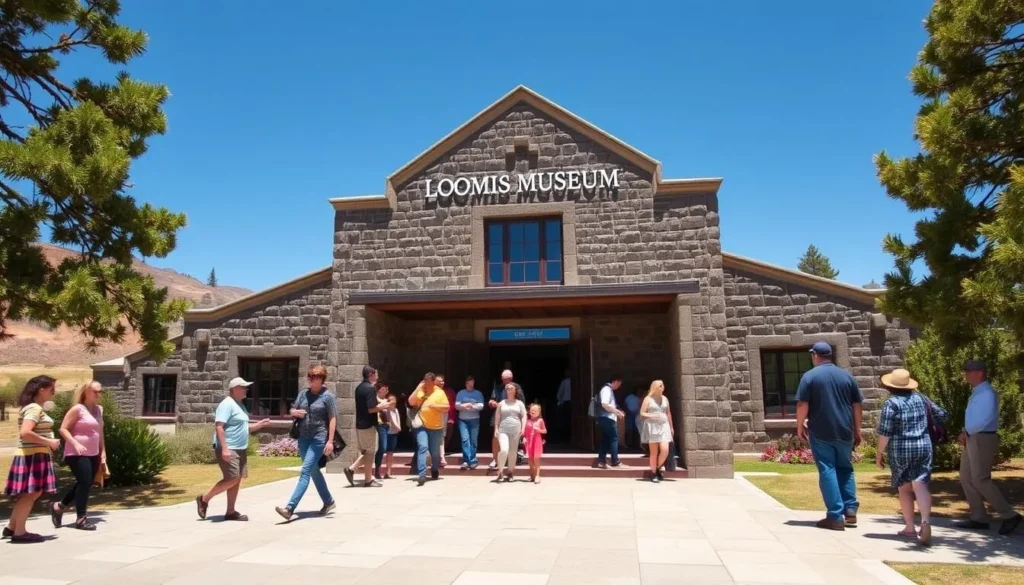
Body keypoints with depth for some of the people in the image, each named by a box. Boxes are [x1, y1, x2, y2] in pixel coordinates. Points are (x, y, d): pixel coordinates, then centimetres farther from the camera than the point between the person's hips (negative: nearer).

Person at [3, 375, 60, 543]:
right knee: (30, 494, -4)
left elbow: (26, 432, 19)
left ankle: (12, 528, 24)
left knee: (27, 494, 16)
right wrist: (48, 442, -19)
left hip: (33, 455, 10)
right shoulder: (34, 408, -16)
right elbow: (25, 433, -27)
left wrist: (47, 442, 9)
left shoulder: (33, 407, 16)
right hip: (33, 456, -10)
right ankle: (19, 532, 2)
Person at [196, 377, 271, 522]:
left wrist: (258, 425, 11)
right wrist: (224, 448, -28)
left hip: (240, 449, 10)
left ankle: (230, 512, 12)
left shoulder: (240, 404, 17)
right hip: (228, 449, -10)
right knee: (232, 479, -12)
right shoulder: (227, 404, -13)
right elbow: (219, 426, -21)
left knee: (237, 480, 8)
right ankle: (204, 499, 4)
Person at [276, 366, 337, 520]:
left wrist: (330, 441, -17)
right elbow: (292, 411, 19)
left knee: (305, 472, -13)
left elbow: (333, 419, -9)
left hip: (319, 439, -7)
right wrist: (295, 412, -7)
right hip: (303, 438, 7)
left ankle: (290, 508, -19)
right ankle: (329, 502, 29)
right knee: (314, 471, 15)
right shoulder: (303, 394, 10)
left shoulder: (328, 396, -6)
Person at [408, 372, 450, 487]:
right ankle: (422, 474, -20)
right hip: (422, 426, 0)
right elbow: (411, 402, -6)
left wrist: (433, 405, -19)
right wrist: (418, 388, -11)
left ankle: (434, 470, 38)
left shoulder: (440, 393, -3)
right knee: (422, 447, -17)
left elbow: (446, 408, -6)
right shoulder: (420, 392, 4)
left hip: (436, 427, 0)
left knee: (435, 451, 10)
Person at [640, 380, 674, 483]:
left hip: (664, 426, 4)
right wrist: (650, 415, -19)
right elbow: (642, 413, -1)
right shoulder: (648, 399, 0)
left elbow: (668, 413, 18)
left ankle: (658, 469, 15)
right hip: (652, 426, -3)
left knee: (665, 450, -9)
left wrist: (671, 427, 18)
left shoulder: (665, 399, 13)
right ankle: (653, 474, 9)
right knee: (654, 452, -2)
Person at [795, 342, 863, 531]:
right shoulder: (847, 375, 7)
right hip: (844, 432, 4)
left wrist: (800, 426, 3)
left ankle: (836, 517, -2)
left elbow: (802, 405, -11)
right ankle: (850, 511, 15)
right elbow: (857, 406, 9)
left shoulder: (810, 376, -5)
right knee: (845, 469, 18)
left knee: (827, 471, 0)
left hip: (821, 432, -4)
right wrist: (857, 430, 18)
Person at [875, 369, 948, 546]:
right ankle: (925, 521, -26)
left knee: (904, 488, 10)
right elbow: (941, 414, 19)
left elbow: (884, 432, -13)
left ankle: (910, 528, 17)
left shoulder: (891, 403, -10)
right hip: (923, 447, 3)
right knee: (920, 485, -5)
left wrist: (879, 453, -4)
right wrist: (943, 416, 43)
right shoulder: (920, 398, 5)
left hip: (900, 450, -3)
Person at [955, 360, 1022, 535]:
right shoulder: (977, 393, 15)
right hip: (973, 440, 10)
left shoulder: (987, 393, -15)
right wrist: (966, 434, 7)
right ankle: (978, 518, 14)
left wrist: (966, 432, -14)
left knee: (981, 480, -7)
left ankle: (1009, 516, 3)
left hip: (983, 440, -10)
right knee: (966, 478, 9)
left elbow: (985, 419, -24)